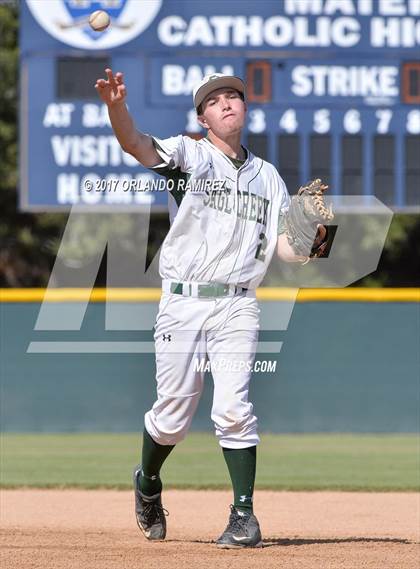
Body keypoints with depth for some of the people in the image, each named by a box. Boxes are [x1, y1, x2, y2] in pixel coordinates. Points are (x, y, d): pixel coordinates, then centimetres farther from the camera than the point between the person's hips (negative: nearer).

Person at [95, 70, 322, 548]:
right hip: (183, 304, -1)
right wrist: (116, 107, -36)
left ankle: (244, 515, -6)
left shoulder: (267, 177, 16)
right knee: (173, 415, 1)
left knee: (233, 409, -13)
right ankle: (148, 483, 31)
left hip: (237, 307, 1)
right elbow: (137, 145, -15)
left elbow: (289, 250, 13)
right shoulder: (189, 155, 5)